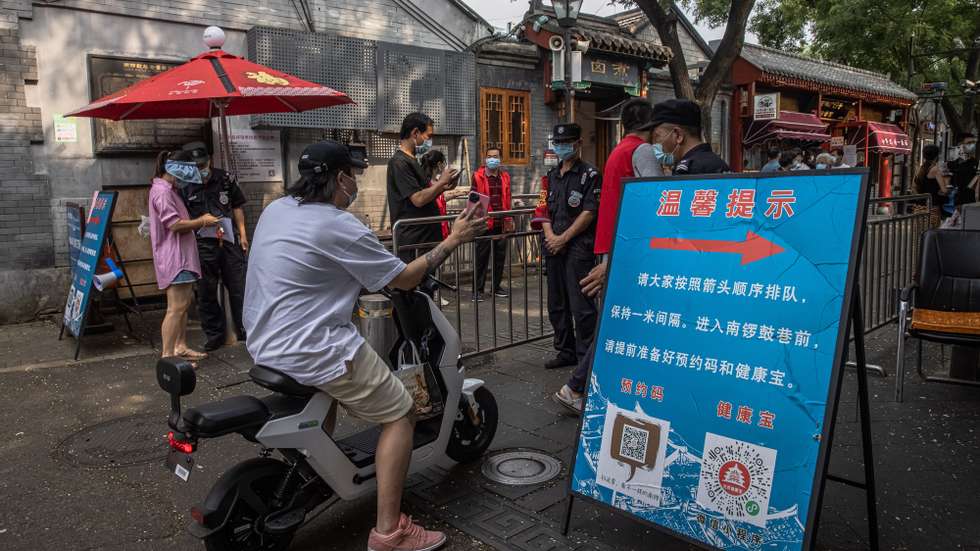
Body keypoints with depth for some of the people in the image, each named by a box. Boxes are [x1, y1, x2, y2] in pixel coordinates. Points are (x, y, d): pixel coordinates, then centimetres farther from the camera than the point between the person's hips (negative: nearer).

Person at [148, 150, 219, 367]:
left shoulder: (168, 190, 19)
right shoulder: (162, 191, -15)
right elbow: (175, 224, -22)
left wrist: (199, 221, 10)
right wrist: (202, 222, -11)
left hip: (181, 256, 11)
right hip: (174, 257, -11)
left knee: (185, 302, 15)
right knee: (176, 307, -10)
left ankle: (180, 348, 23)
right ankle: (167, 356, -7)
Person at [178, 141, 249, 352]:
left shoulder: (225, 179, 2)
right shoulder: (184, 188, -1)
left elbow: (237, 207, 10)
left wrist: (242, 233, 6)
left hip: (229, 242, 1)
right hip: (203, 246, -1)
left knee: (238, 288, 7)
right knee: (206, 293, 6)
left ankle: (244, 329, 20)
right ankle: (214, 334, 18)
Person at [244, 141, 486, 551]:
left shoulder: (276, 209, 7)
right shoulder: (338, 226, -17)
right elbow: (404, 279, -10)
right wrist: (452, 240, -2)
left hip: (264, 344, 9)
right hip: (311, 350, -9)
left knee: (331, 383, 37)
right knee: (399, 415, 0)